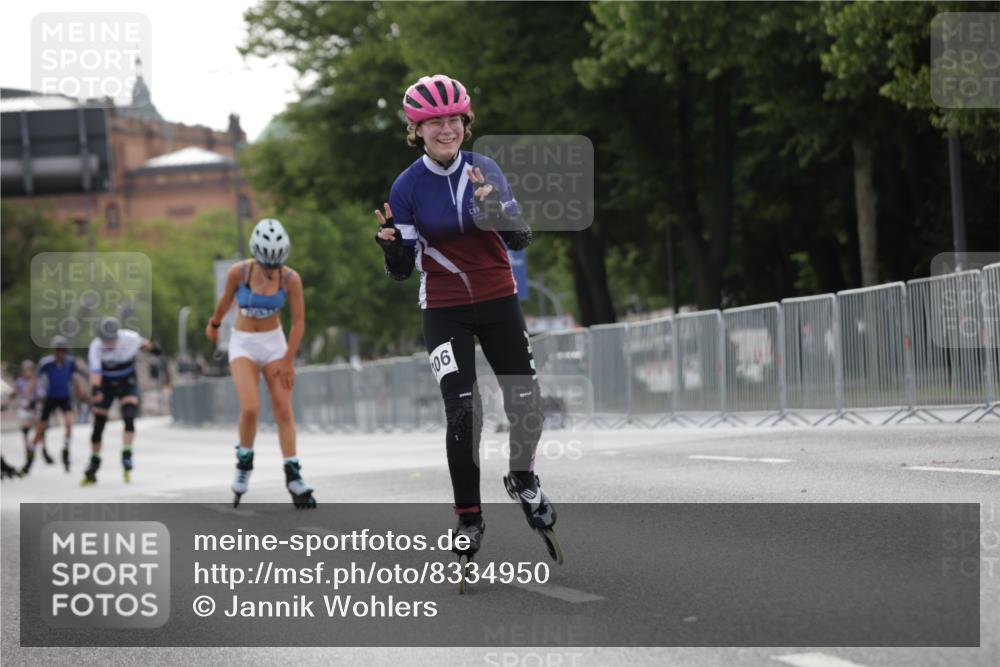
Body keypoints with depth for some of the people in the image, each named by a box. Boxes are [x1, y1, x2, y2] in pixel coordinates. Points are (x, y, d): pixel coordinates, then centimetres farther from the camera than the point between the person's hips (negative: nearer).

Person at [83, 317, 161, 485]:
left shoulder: (130, 338, -22)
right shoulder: (96, 346, -27)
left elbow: (143, 342, 1)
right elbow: (95, 370, -40)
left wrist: (153, 347, 17)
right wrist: (95, 389, -54)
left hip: (127, 383, 0)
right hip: (106, 383, 0)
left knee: (129, 417, -24)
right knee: (98, 425, 2)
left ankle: (126, 457, -19)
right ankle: (93, 466, 16)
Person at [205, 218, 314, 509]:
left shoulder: (291, 279, -15)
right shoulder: (238, 272, -16)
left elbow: (299, 322, -8)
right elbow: (226, 299, 4)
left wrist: (288, 361, -9)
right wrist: (214, 324, 21)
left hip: (274, 343, 1)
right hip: (243, 343, -1)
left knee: (284, 410, -6)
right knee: (250, 408, -18)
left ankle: (293, 476, -2)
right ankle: (244, 462, 5)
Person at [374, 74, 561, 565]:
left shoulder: (485, 171, -4)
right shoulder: (408, 187, -7)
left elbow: (521, 240, -7)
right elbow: (402, 271, -4)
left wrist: (496, 211, -26)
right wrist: (391, 244, -26)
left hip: (498, 302, 2)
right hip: (445, 311, -2)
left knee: (526, 402, -3)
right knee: (461, 410, -12)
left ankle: (523, 478, 27)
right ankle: (468, 517, 2)